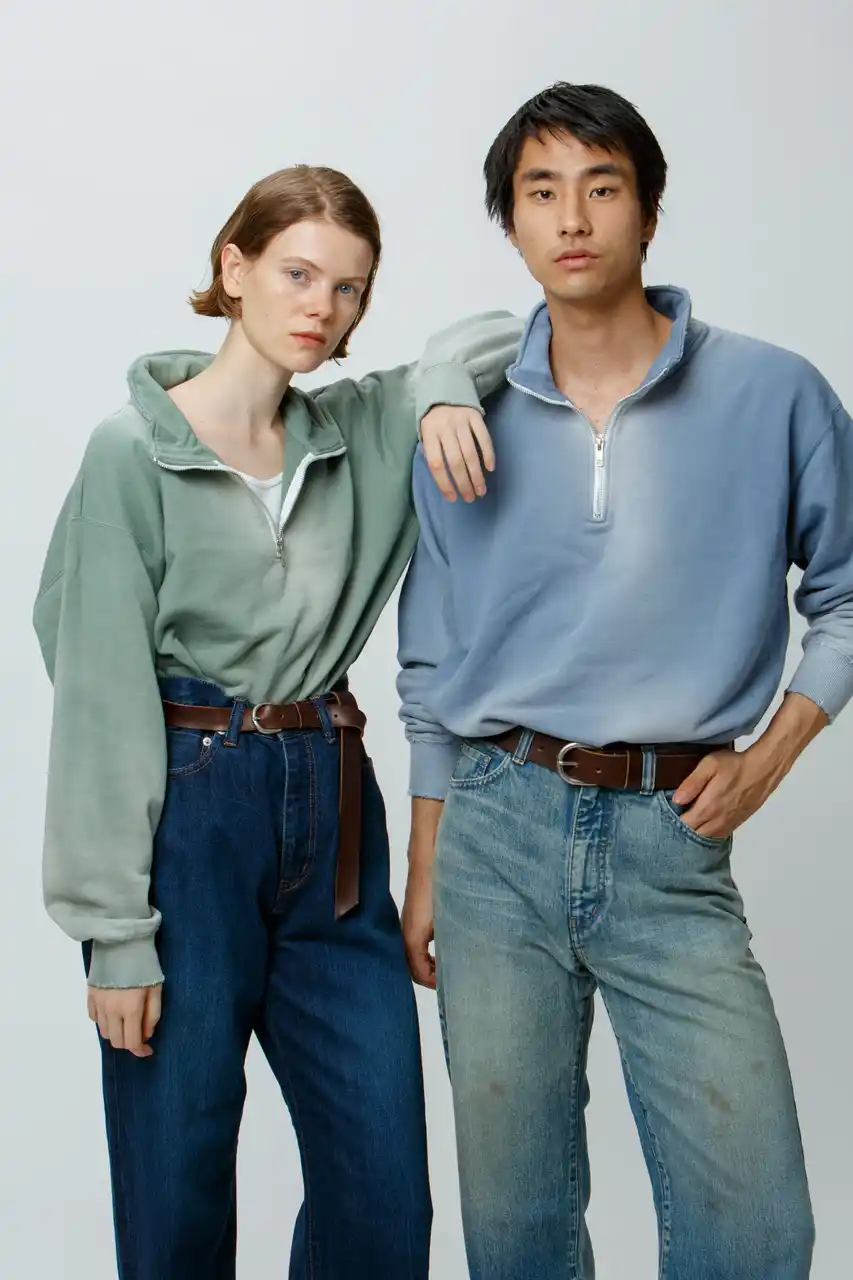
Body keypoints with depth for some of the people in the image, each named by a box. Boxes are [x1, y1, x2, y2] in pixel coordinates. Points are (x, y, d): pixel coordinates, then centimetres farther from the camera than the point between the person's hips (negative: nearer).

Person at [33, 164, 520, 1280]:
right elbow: (102, 699, -10)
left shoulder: (364, 432, 7)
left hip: (329, 813, 5)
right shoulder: (135, 453, -7)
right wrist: (115, 929, -12)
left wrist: (446, 387, -6)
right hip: (186, 818, -5)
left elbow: (507, 333, 18)